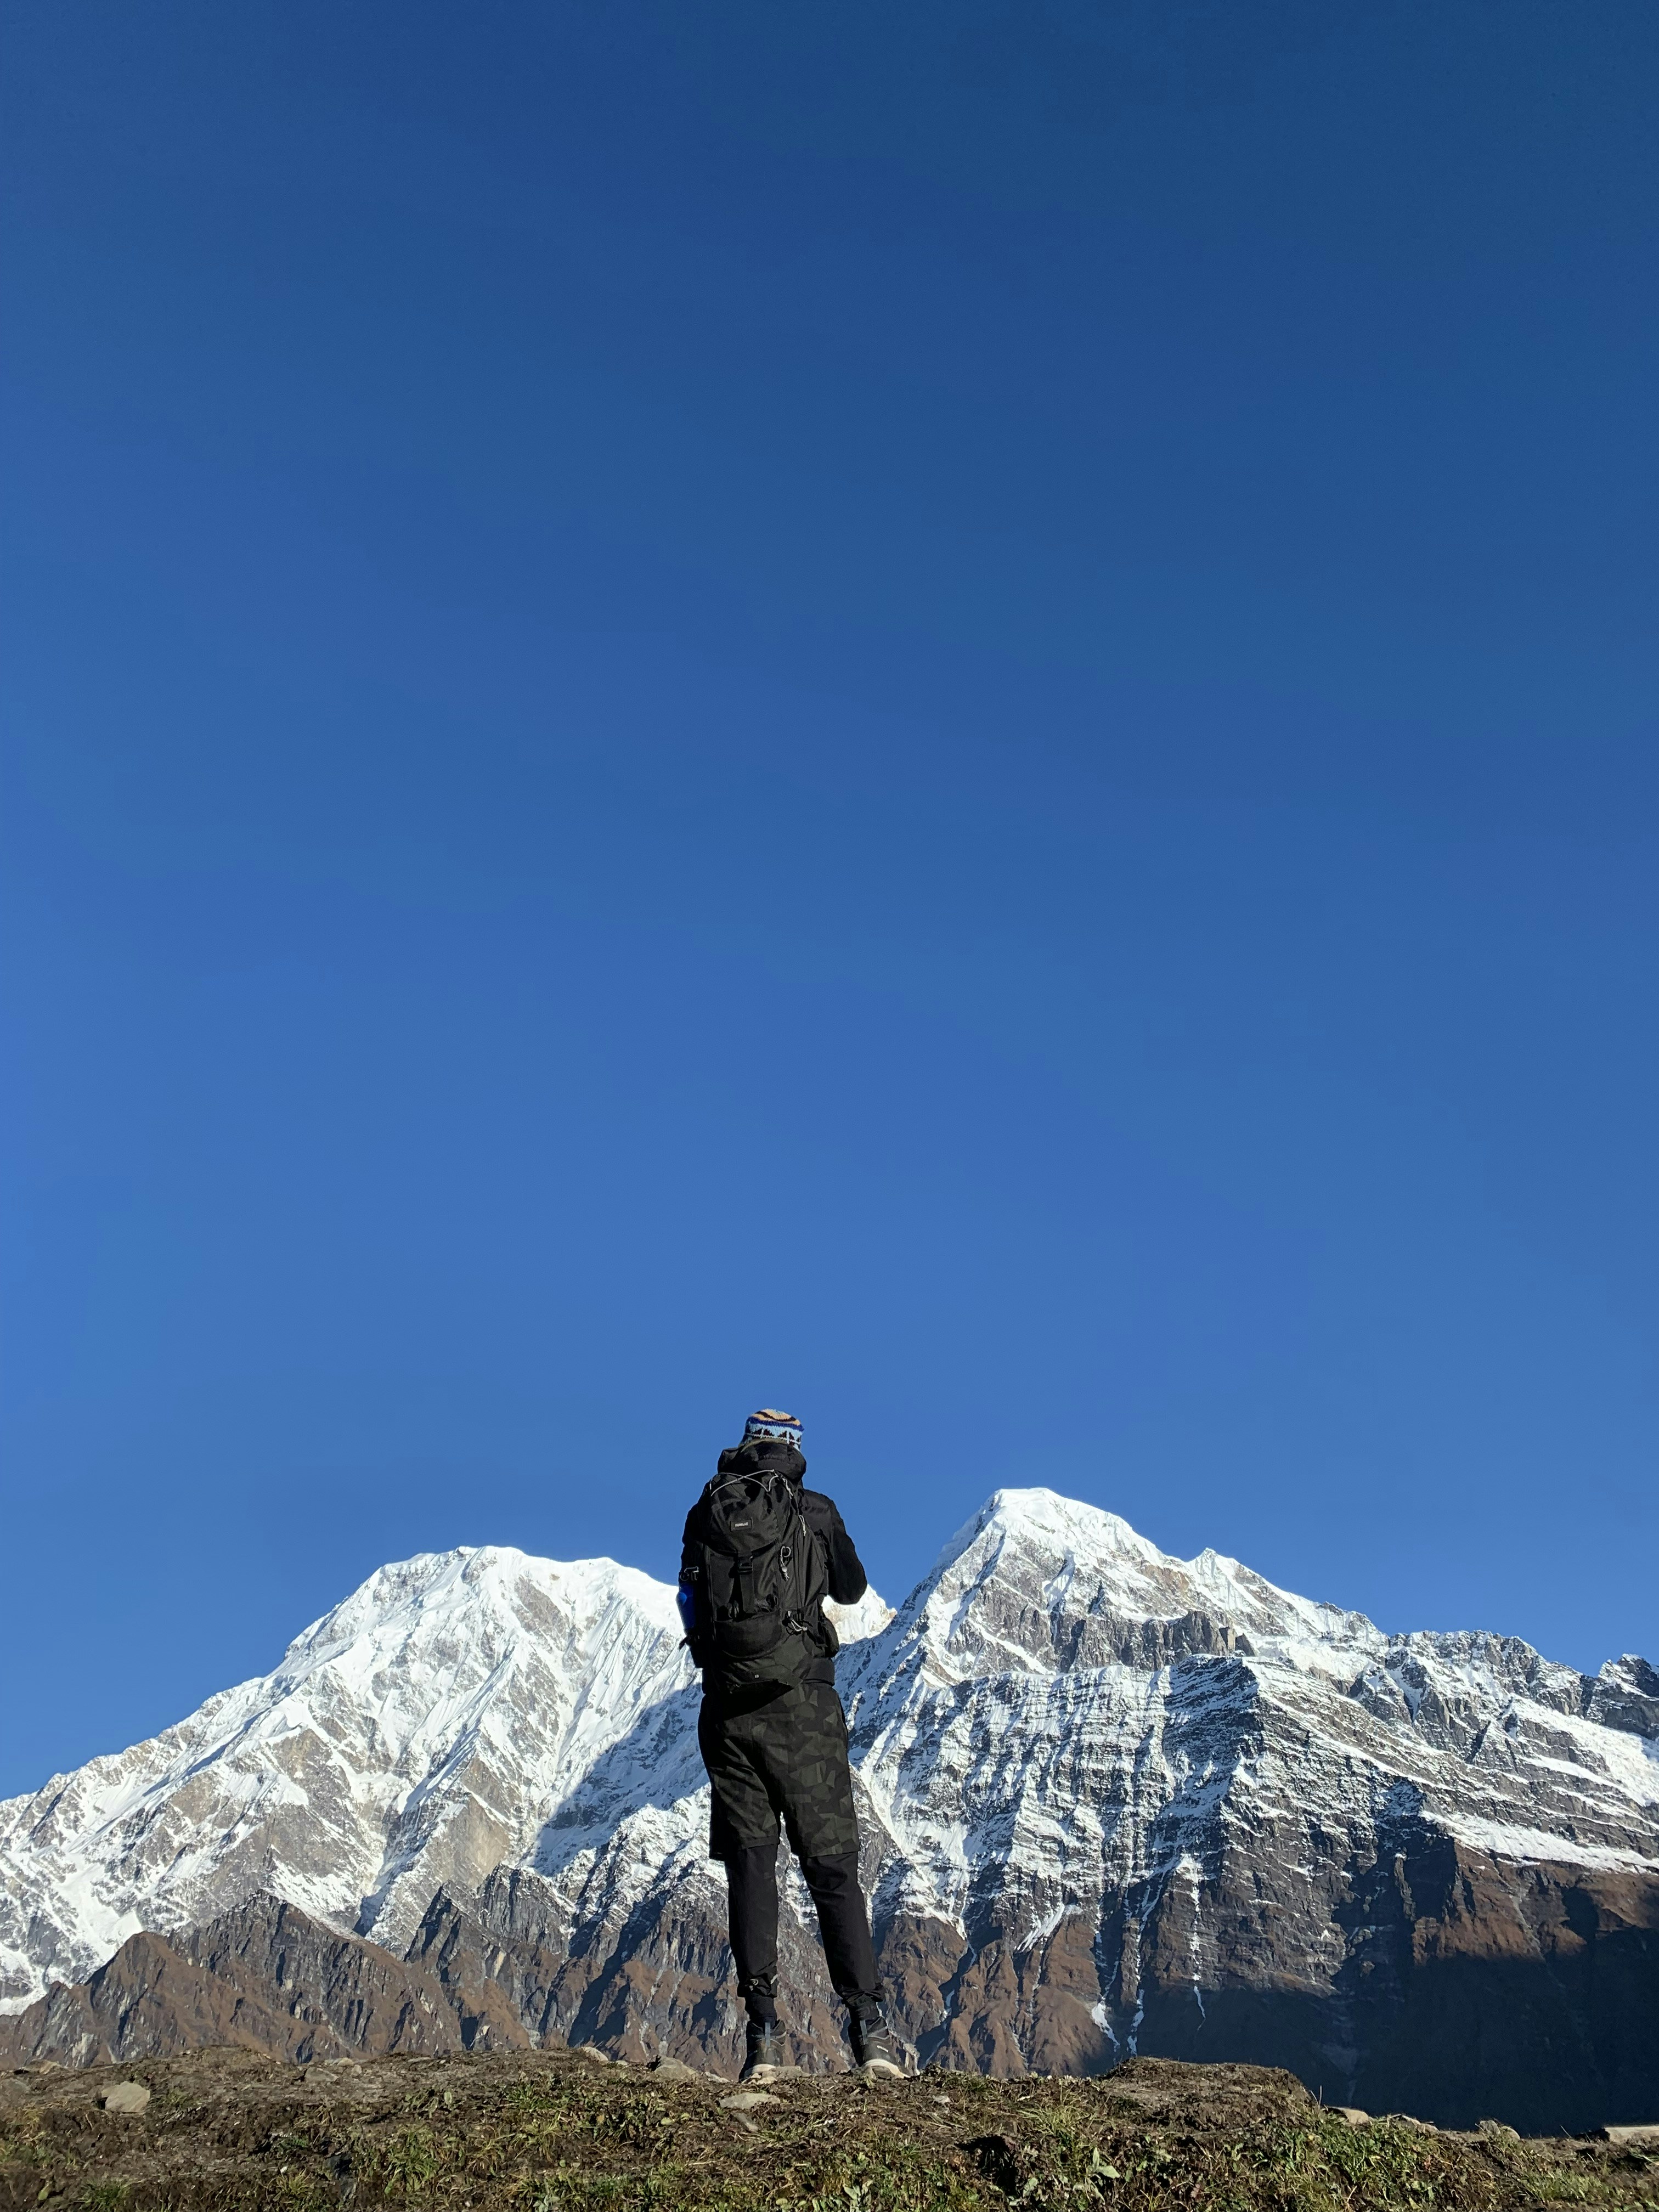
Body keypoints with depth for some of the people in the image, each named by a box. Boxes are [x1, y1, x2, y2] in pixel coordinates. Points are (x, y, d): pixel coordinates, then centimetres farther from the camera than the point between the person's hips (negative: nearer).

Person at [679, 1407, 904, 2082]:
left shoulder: (704, 1515, 5)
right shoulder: (816, 1513, 1)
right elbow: (852, 1589, 18)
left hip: (727, 1709, 2)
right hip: (802, 1705, -2)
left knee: (749, 1867, 7)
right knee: (833, 1868, 4)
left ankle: (763, 2033, 4)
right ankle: (869, 2026, 0)